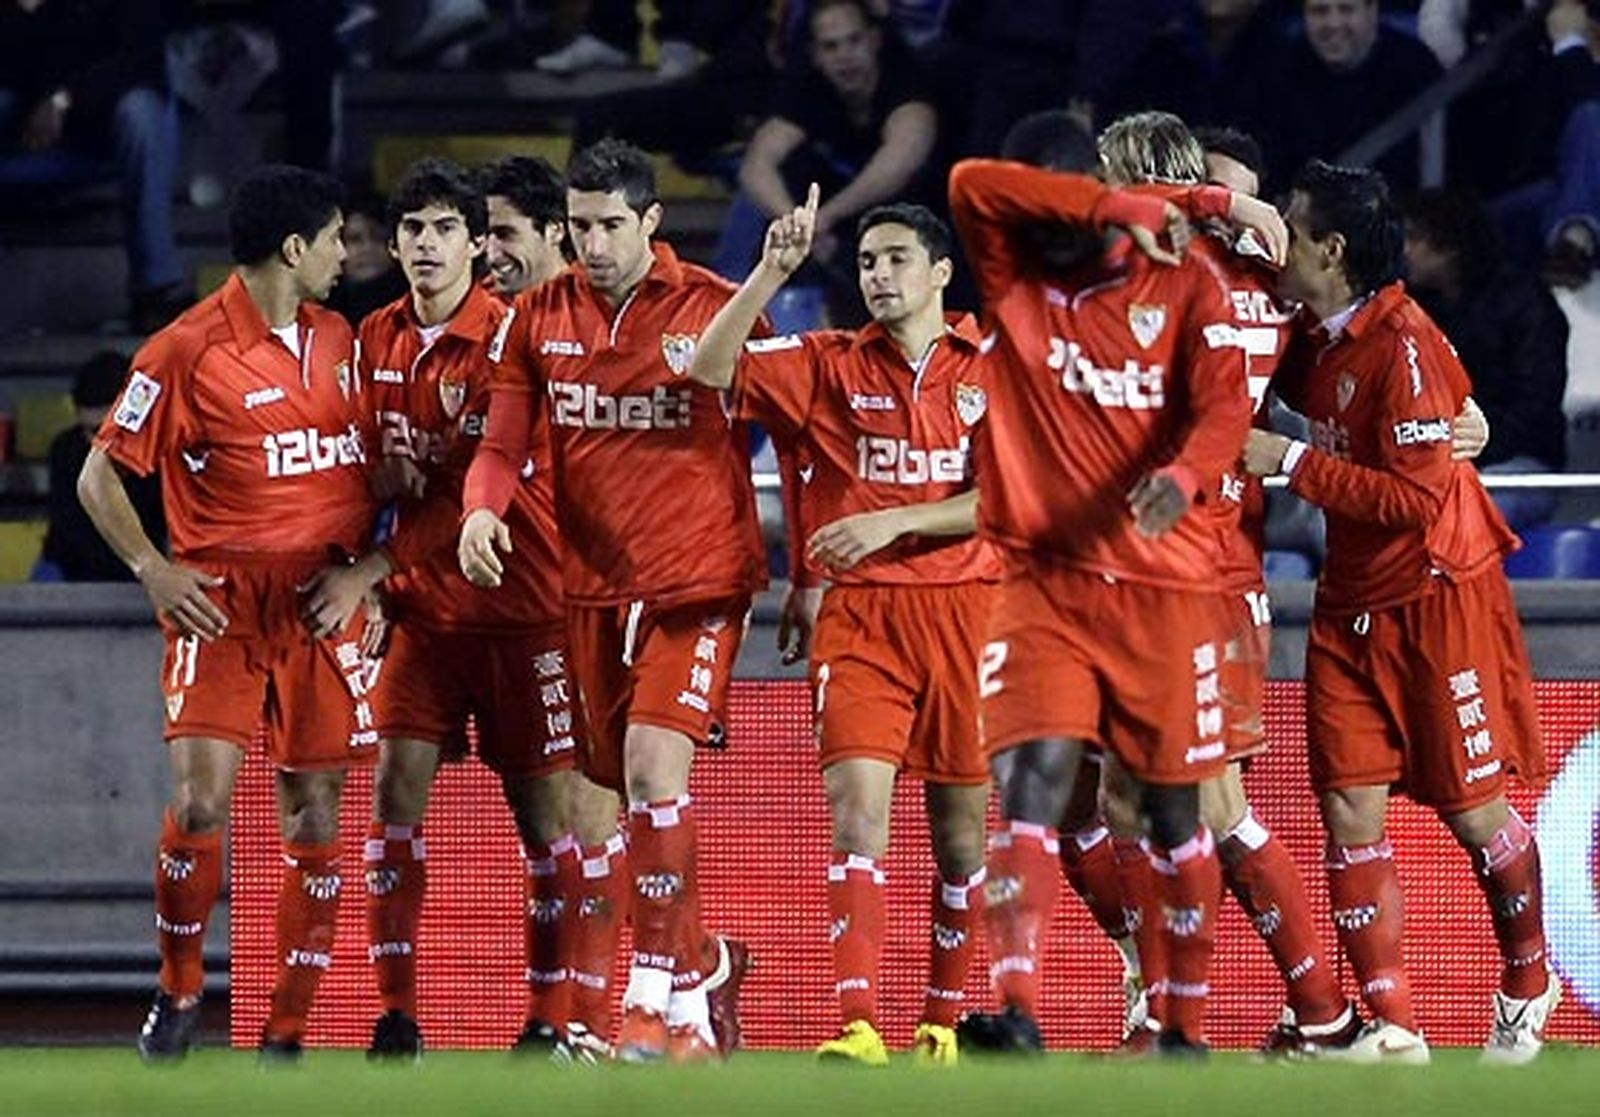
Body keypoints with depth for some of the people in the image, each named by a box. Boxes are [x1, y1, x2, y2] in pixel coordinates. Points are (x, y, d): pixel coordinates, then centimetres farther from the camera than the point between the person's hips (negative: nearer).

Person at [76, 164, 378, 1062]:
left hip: (322, 608, 4)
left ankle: (290, 1028, 8)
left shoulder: (340, 342, 10)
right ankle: (180, 989, 6)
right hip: (222, 606, -4)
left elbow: (370, 473, 19)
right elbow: (102, 477, -1)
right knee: (202, 798, -15)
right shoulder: (188, 351, -7)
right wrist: (154, 568, -12)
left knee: (316, 813, 2)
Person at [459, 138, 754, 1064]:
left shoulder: (714, 307, -6)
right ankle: (708, 964, 32)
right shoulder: (540, 316, 5)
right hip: (593, 586, 5)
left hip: (697, 580, -5)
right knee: (629, 787, 10)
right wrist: (482, 509, -14)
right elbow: (505, 442, 6)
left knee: (655, 766, -20)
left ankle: (662, 999, -15)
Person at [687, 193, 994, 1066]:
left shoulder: (992, 371, 4)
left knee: (961, 824, 5)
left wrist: (894, 521, -13)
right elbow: (711, 370, -1)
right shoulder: (831, 366, 8)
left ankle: (944, 1021, 20)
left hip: (962, 609, 0)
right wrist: (772, 272, -10)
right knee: (857, 807, -14)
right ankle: (856, 1026, -22)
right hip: (858, 613, 0)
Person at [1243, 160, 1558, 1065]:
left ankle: (1529, 987, 26)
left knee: (1474, 809, 3)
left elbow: (1415, 495, -23)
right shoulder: (1317, 341, 3)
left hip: (1440, 600, -7)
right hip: (1354, 606, 7)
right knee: (1351, 809, -2)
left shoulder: (1403, 346, -20)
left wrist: (1290, 460, -20)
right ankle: (1392, 1026, 0)